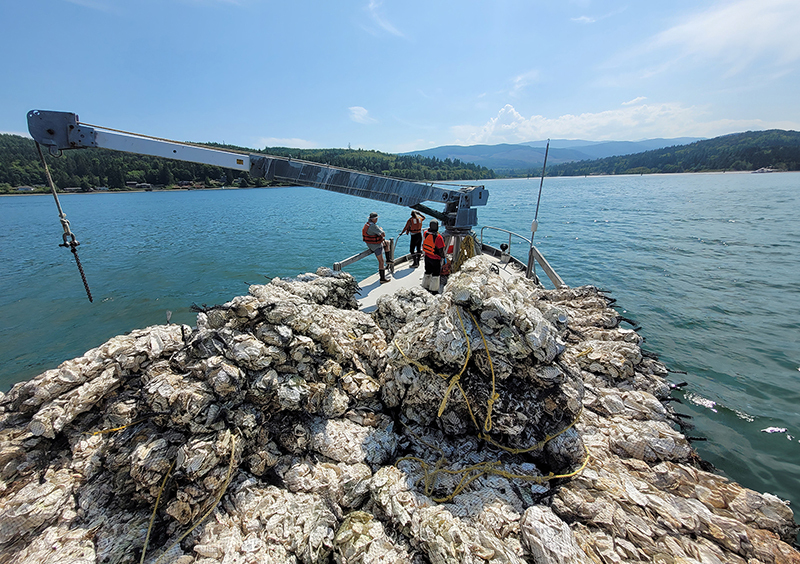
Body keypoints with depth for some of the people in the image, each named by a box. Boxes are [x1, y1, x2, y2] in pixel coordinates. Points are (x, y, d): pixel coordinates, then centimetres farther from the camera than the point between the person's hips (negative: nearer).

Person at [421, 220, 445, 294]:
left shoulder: (425, 233, -10)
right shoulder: (438, 237, -27)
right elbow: (441, 249, -19)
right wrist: (443, 256, -2)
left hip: (427, 256, 6)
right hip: (436, 259, -6)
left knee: (427, 272, 22)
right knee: (435, 274, 11)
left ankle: (425, 287, 36)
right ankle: (434, 290, 21)